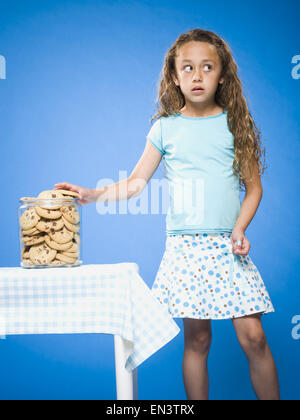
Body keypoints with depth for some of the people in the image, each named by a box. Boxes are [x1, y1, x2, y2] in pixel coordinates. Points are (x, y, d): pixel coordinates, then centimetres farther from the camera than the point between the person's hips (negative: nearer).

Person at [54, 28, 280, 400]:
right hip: (185, 245, 0)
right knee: (196, 338, 3)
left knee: (253, 336, -5)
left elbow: (253, 186, 7)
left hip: (227, 246, 0)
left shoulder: (235, 124, 6)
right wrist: (92, 195, -3)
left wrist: (240, 229, -7)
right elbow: (135, 183, 9)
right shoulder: (165, 128, 7)